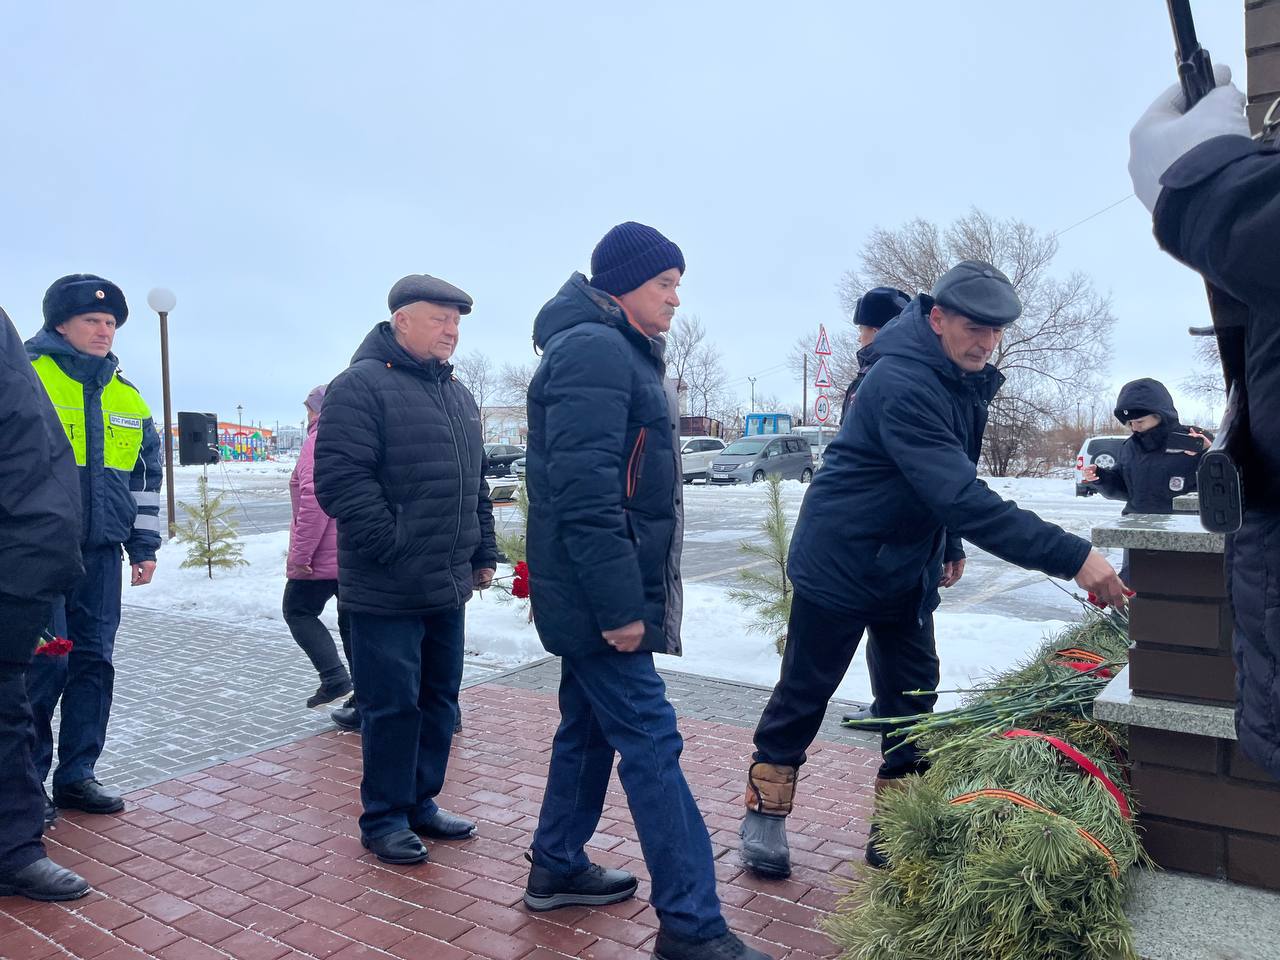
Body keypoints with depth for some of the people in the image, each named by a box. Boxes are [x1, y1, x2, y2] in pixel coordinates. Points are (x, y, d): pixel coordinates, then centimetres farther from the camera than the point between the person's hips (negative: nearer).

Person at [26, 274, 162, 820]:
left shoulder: (126, 396, 14)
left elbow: (147, 473, 18)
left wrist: (144, 545, 14)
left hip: (101, 553, 5)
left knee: (94, 661, 9)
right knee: (45, 663, -4)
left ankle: (76, 774, 21)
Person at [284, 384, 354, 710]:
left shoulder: (320, 441, -12)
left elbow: (314, 500, -22)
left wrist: (300, 553, -19)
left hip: (323, 557, -7)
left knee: (298, 611, 9)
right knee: (353, 621, 12)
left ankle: (334, 678, -5)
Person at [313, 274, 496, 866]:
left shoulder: (457, 394, 16)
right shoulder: (362, 385, -10)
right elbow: (339, 479, -18)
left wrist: (482, 553, 17)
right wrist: (394, 546, -19)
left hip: (447, 588, 8)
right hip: (386, 590, -8)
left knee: (439, 701, 16)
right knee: (392, 706, 2)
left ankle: (420, 802, 31)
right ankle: (384, 818, 19)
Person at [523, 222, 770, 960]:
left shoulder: (619, 352, 18)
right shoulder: (595, 350, -15)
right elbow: (584, 488, -24)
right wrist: (619, 603, -24)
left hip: (595, 593, 10)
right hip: (598, 594, -10)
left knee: (590, 728, 18)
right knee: (652, 742, -6)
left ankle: (558, 867, 32)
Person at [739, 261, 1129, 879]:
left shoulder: (967, 381, 1)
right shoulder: (902, 383, -29)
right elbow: (962, 498, -38)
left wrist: (949, 548, 15)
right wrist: (1072, 558, -39)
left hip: (907, 567, 8)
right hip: (839, 564, -8)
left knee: (913, 697, 9)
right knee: (805, 692, 5)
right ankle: (764, 815, 22)